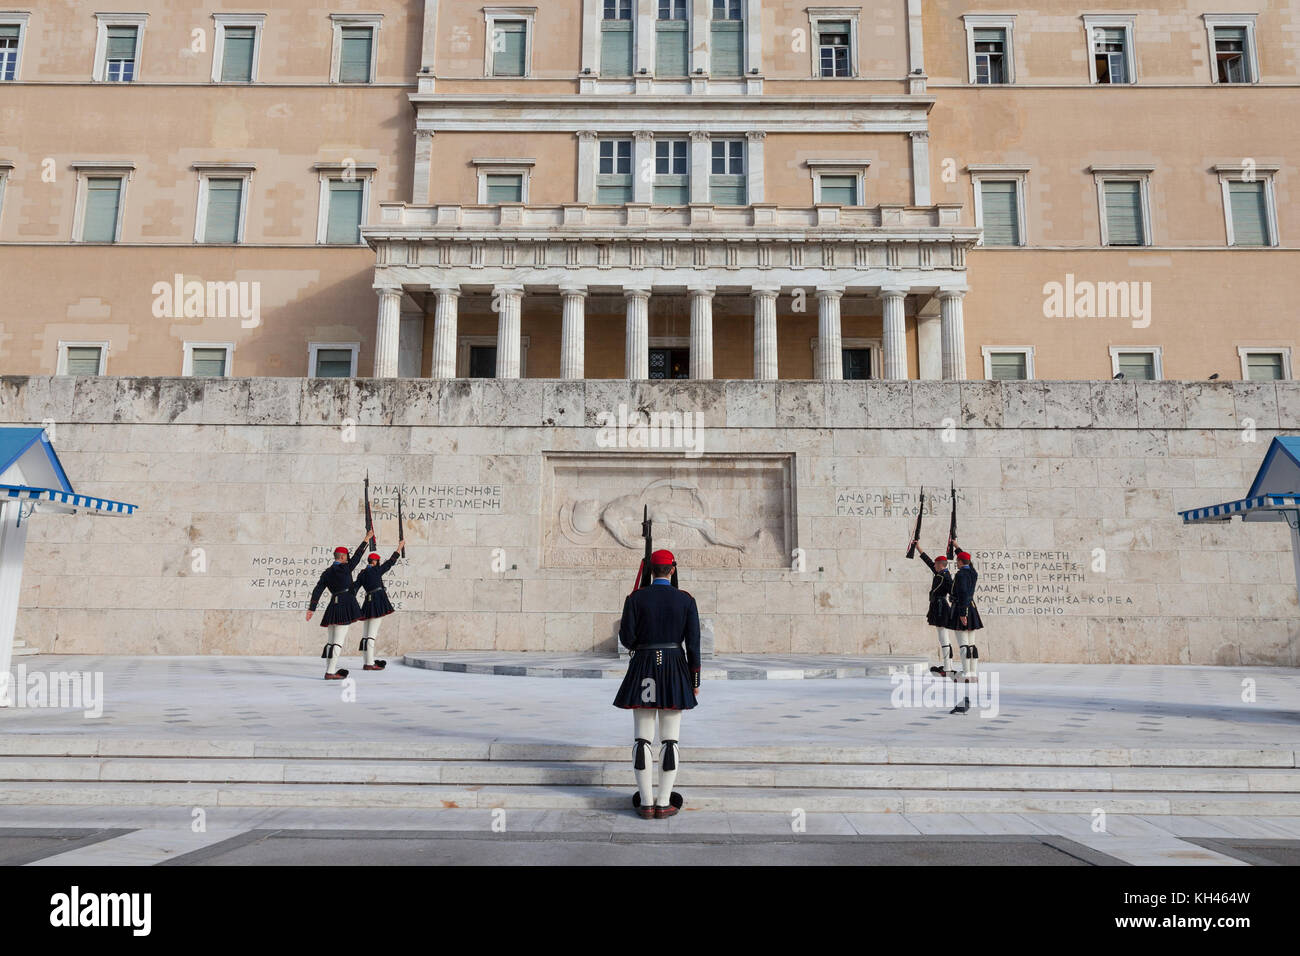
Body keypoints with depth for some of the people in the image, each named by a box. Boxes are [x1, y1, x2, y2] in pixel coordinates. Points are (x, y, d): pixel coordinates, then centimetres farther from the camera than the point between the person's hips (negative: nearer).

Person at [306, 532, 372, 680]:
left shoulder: (327, 573, 11)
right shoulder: (346, 568, -5)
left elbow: (317, 591, 5)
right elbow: (357, 555, 4)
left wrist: (311, 608, 4)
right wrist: (367, 539, 15)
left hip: (333, 606, 7)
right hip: (345, 606, -7)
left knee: (330, 641, 12)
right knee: (338, 641, -7)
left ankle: (329, 670, 16)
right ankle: (330, 672, -10)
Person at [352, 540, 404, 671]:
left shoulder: (361, 574, 13)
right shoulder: (376, 570, -4)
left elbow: (354, 588, 7)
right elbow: (390, 562, 4)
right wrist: (399, 548, 14)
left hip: (368, 602, 7)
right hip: (378, 601, -7)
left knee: (366, 634, 8)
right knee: (372, 634, -9)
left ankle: (366, 663, 12)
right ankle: (370, 663, -10)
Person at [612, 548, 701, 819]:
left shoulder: (635, 598, -4)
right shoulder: (686, 600, -2)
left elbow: (626, 638, -6)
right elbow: (693, 644, -3)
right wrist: (695, 681, 6)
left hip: (643, 670, 0)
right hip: (675, 671, 0)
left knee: (642, 739, 5)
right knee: (670, 740, 5)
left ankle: (646, 804, 6)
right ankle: (663, 804, 7)